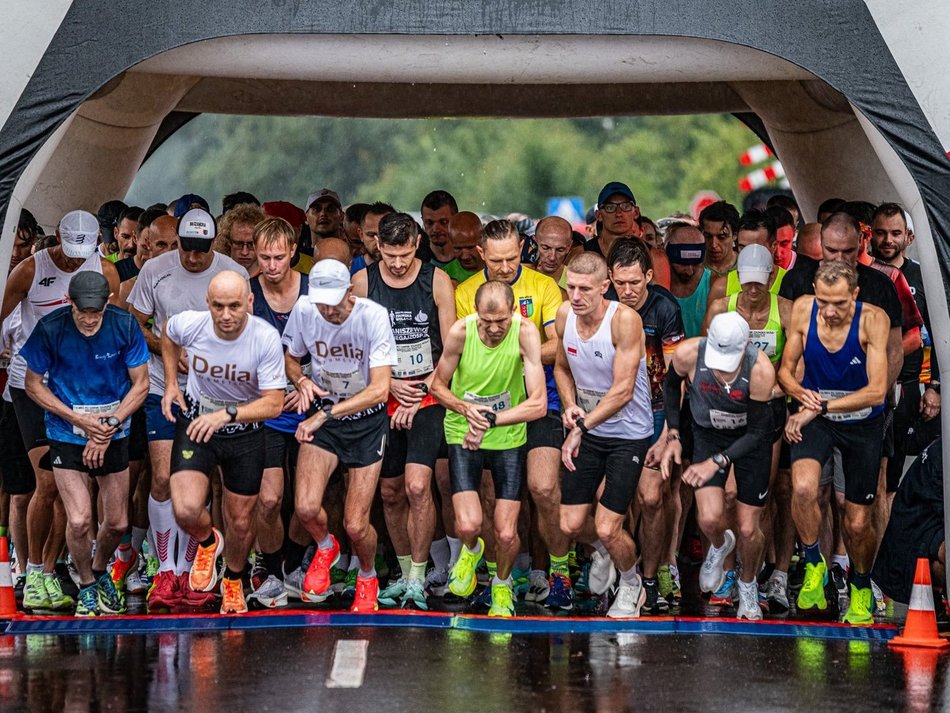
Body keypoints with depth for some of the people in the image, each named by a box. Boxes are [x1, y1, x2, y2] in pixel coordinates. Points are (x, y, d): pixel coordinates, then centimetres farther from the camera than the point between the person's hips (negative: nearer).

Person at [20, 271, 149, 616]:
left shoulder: (125, 325, -13)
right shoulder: (50, 328, -15)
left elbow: (140, 384, -4)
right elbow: (33, 385, -4)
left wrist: (108, 428, -14)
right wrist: (79, 420, -14)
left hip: (114, 435, 2)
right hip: (66, 437, -2)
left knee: (116, 523, 5)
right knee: (79, 520, -13)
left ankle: (100, 571, 38)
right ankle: (86, 587, 15)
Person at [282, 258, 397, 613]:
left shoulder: (374, 316, -22)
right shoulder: (303, 310, -11)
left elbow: (379, 389, -27)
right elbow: (290, 358, 9)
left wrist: (323, 415, -32)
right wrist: (302, 381, -14)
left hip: (367, 420, -2)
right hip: (322, 414, 2)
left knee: (355, 526, -7)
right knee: (306, 507, -19)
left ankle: (368, 577, 28)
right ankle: (325, 547, 18)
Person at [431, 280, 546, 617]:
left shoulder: (525, 333, -21)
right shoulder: (460, 331, -17)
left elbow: (538, 404, -23)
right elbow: (438, 385, -1)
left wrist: (491, 419, -32)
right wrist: (465, 408, -20)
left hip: (509, 438, 0)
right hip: (464, 434, 0)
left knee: (506, 534, -2)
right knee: (468, 525, -15)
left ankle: (502, 583, 33)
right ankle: (471, 550, 25)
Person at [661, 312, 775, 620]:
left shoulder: (761, 370, -34)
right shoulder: (688, 353, -29)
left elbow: (757, 432, -22)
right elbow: (671, 384, -2)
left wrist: (717, 462, -31)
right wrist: (672, 435, -5)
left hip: (749, 438, -1)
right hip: (708, 433, 1)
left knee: (748, 530, 2)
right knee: (709, 519, -15)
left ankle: (748, 585, 34)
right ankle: (719, 545, 24)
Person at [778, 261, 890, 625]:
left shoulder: (873, 319, -23)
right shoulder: (803, 309, -14)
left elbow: (876, 391, -26)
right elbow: (785, 369, -2)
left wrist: (820, 407, -32)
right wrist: (801, 394, -24)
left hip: (861, 422, -1)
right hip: (815, 416, 1)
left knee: (858, 523, 5)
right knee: (803, 487, -29)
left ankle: (861, 586, 36)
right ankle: (814, 566, -5)